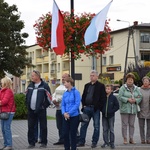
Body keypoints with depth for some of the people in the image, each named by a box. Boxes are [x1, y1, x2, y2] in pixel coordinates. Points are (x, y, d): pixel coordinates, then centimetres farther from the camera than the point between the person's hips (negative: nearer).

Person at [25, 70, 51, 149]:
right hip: (31, 110, 5)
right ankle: (31, 143, 16)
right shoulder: (30, 85, 11)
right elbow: (27, 96, 19)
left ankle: (44, 142, 14)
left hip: (41, 110, -5)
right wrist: (28, 105, 9)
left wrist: (43, 106, -8)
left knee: (43, 127, 3)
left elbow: (48, 97, -5)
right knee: (30, 127, 7)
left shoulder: (44, 86, -5)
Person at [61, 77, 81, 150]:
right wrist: (64, 113, -9)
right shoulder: (65, 93, 8)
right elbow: (63, 105, 9)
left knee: (73, 134, 3)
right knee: (66, 133, 6)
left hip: (74, 116, -5)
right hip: (66, 117, 5)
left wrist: (69, 113, -16)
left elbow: (77, 104, -13)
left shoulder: (76, 92, -8)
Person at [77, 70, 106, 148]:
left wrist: (98, 107, -13)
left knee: (96, 126, 2)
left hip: (95, 109, -5)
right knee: (83, 125, 5)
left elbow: (103, 98, -7)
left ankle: (94, 142, 10)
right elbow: (83, 96, 18)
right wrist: (83, 105, 5)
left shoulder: (101, 86, -2)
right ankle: (81, 141, 11)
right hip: (87, 108, 5)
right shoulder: (87, 85, 15)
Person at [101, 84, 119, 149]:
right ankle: (106, 142, 16)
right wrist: (102, 110, -2)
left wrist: (111, 111, -12)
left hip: (111, 116, -3)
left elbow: (117, 106, -6)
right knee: (105, 129, 7)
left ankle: (112, 142, 12)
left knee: (111, 129, 4)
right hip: (104, 115, 3)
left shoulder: (113, 98, -7)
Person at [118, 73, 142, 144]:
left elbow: (140, 97, 7)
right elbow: (119, 97, -11)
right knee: (124, 124, -2)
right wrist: (128, 99, -19)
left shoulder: (136, 88, 11)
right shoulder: (123, 88, -2)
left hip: (133, 109, 4)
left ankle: (131, 138, 13)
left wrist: (135, 100, -12)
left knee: (132, 124, 7)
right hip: (124, 109, -4)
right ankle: (125, 139, 5)